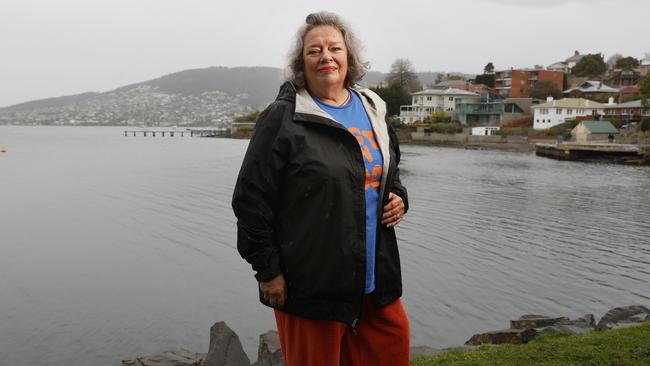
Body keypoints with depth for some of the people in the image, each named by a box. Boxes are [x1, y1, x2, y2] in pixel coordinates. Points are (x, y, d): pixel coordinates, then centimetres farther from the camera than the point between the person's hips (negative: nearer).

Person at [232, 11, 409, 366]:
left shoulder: (372, 110, 11)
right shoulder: (282, 118, -10)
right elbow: (252, 199, -11)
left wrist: (398, 197, 4)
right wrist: (268, 270, -12)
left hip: (375, 277, 6)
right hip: (312, 282, -6)